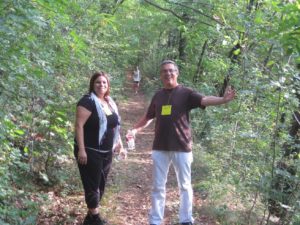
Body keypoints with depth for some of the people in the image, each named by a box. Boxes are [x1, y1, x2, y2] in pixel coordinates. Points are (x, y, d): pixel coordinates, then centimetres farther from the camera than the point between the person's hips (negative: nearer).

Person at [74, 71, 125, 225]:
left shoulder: (110, 103, 12)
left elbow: (115, 125, 21)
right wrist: (81, 149, -24)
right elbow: (79, 125, -18)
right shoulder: (88, 101, -13)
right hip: (90, 152, -8)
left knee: (101, 185, 14)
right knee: (92, 185, -2)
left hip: (106, 152, 8)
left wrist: (120, 144, 17)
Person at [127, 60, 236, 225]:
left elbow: (204, 100, -19)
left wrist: (223, 99, -37)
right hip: (160, 148, 4)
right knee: (158, 187, 10)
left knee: (185, 186, 9)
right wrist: (134, 130, 8)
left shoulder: (185, 93, -3)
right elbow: (148, 117, 20)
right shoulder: (158, 96, 10)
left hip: (181, 147, -3)